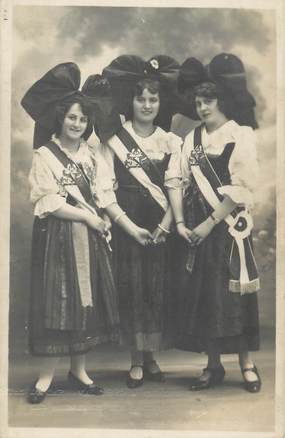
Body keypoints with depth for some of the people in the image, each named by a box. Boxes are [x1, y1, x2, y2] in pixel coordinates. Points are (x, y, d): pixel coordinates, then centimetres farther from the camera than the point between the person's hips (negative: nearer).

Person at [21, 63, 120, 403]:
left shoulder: (93, 157, 14)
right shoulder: (44, 156, -2)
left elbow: (106, 196, 6)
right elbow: (49, 203, -11)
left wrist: (103, 220, -12)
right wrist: (89, 217, -11)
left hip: (90, 238, 5)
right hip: (58, 238, -5)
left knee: (86, 301, 6)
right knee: (57, 301, -4)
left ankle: (78, 370, 17)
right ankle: (47, 375, 6)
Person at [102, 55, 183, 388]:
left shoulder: (171, 142, 8)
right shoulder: (115, 139, 0)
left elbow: (175, 188, -1)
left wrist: (164, 226, -16)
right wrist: (131, 227, -12)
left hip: (161, 227, 2)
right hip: (125, 226, -2)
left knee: (157, 289, 5)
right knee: (131, 290, 1)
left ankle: (151, 357, 20)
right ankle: (136, 360, 14)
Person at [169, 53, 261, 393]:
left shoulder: (241, 135, -3)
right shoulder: (191, 139, 12)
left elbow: (242, 186, -11)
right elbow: (179, 182, 6)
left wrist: (210, 223, -14)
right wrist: (180, 222, -6)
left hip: (228, 226, -4)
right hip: (195, 230, 5)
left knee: (231, 293, -1)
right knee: (201, 293, 5)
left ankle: (246, 364, 14)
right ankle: (213, 365, 18)